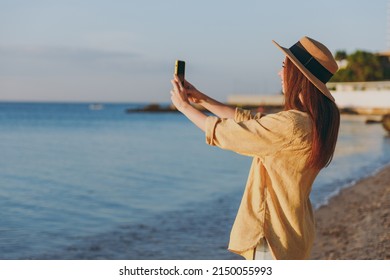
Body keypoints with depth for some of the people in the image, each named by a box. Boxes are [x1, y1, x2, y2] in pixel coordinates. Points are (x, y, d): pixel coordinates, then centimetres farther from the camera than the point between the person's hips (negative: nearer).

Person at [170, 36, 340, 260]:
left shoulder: (291, 124, -24)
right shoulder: (312, 120, 6)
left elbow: (224, 131, -14)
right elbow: (247, 120, 15)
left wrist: (185, 106, 1)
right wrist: (202, 99, 15)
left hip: (274, 236, -9)